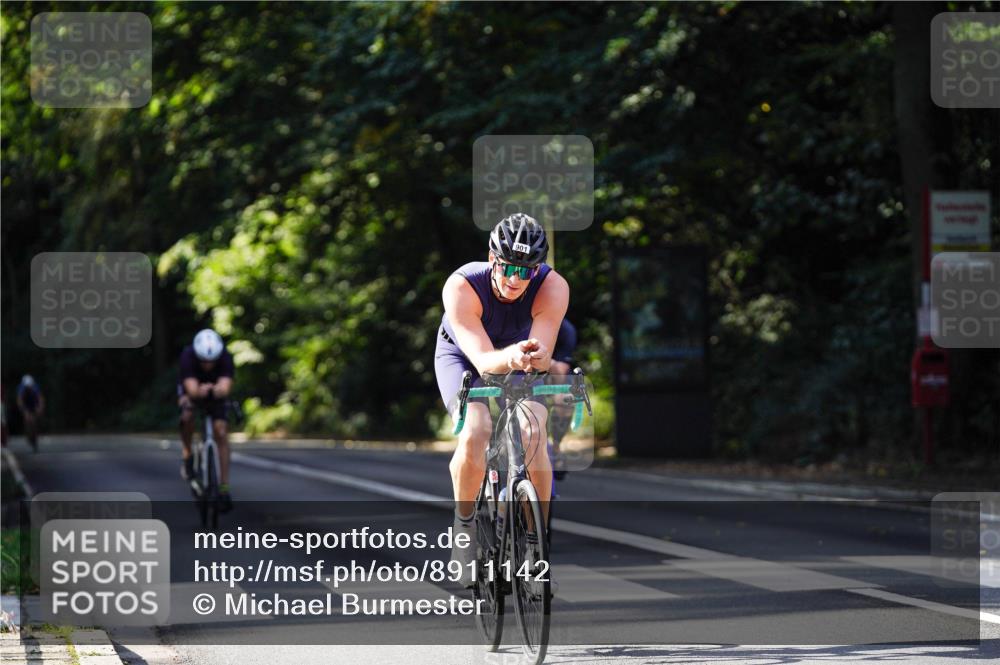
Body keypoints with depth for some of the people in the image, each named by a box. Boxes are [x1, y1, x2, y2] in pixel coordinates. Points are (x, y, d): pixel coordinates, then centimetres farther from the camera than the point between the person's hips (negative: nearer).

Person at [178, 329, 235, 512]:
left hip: (215, 394, 1)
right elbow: (192, 390, -45)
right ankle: (186, 454, -7)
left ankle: (224, 488, -10)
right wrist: (201, 391, -63)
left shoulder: (225, 357, -33)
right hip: (190, 391, -1)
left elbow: (225, 388, -48)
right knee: (188, 415, -34)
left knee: (221, 433, -15)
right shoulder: (188, 355, -36)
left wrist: (214, 390, -67)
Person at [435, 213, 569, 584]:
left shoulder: (553, 288, -32)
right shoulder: (462, 287, -36)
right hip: (462, 356, -2)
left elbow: (543, 356, -41)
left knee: (533, 434, -24)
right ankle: (464, 521, -3)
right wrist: (509, 358, -68)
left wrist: (535, 356, -65)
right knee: (475, 432, -28)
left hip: (518, 358, 2)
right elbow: (483, 360, -45)